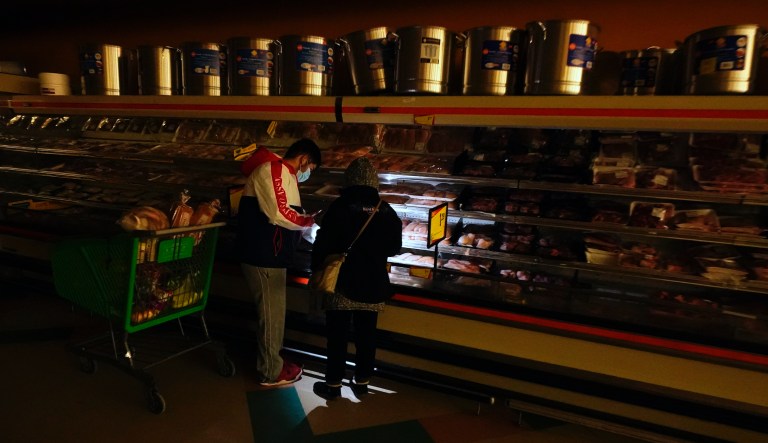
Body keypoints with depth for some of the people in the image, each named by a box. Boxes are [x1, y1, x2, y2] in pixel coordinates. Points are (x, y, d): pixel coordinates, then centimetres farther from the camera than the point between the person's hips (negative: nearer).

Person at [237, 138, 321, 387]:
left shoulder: (284, 175, 18)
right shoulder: (272, 169, -15)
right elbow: (278, 214, -24)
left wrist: (306, 222, 5)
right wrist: (310, 220, -11)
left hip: (271, 255, 10)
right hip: (263, 256, -10)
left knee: (275, 311, 19)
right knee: (271, 313, 0)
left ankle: (272, 361, 33)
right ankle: (271, 373, 14)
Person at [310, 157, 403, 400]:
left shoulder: (340, 207, -14)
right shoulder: (386, 210, -2)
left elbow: (322, 245, -11)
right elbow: (394, 247, 10)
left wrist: (317, 271, 3)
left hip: (343, 283, -3)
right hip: (373, 284, 4)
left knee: (337, 336, 9)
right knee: (366, 335, 15)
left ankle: (333, 384, 18)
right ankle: (362, 382, 26)